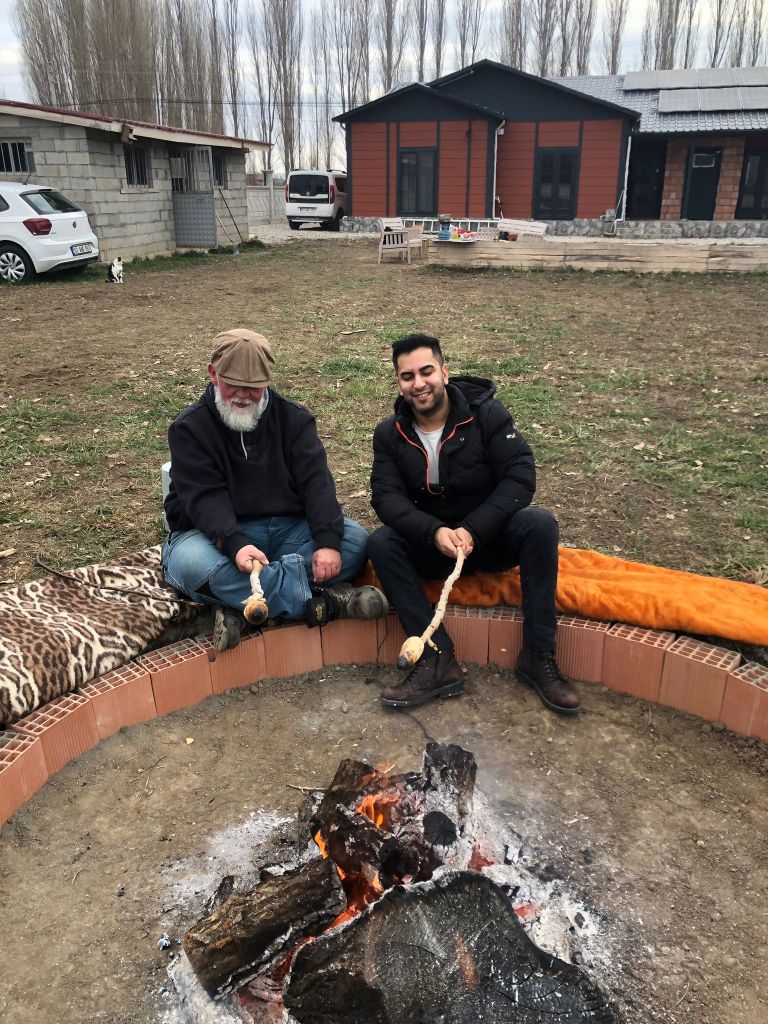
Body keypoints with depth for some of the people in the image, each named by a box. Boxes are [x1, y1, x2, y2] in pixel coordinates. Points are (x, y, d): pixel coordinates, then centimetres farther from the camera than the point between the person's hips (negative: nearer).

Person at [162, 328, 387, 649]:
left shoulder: (293, 417, 4)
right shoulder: (189, 428, -4)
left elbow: (316, 481, -8)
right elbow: (205, 498, -17)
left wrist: (328, 541, -25)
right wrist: (235, 545, -37)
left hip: (290, 529, 3)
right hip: (221, 534, -3)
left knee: (355, 540, -20)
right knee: (191, 564, -36)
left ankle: (241, 602, -31)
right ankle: (325, 602, -33)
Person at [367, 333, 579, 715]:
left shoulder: (486, 414, -9)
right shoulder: (389, 434, -2)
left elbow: (520, 476, -17)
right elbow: (386, 496, -12)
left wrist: (473, 531, -28)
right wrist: (435, 533, -31)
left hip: (492, 537, -1)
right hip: (431, 545, 2)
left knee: (539, 523, -30)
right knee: (380, 543, -26)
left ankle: (538, 657, -23)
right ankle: (439, 661, -29)